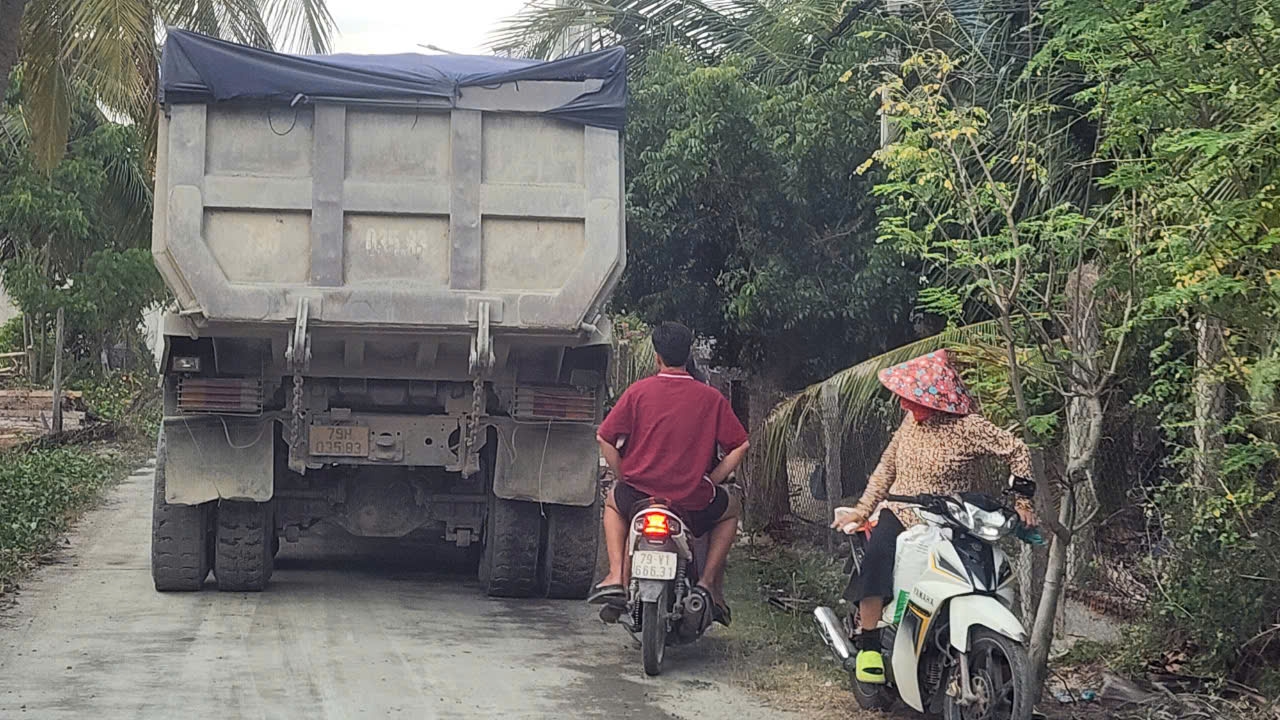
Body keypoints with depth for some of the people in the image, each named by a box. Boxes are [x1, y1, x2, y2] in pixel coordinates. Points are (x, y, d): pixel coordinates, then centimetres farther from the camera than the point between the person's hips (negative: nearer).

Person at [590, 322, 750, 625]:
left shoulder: (638, 391, -1)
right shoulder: (711, 397, 0)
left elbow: (605, 438, -3)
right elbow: (740, 445, -2)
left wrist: (624, 477, 9)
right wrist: (712, 480, 7)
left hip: (640, 492, 1)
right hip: (693, 499, -1)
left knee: (614, 502, 36)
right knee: (731, 509, 31)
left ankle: (616, 577, 17)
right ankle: (708, 583, 15)